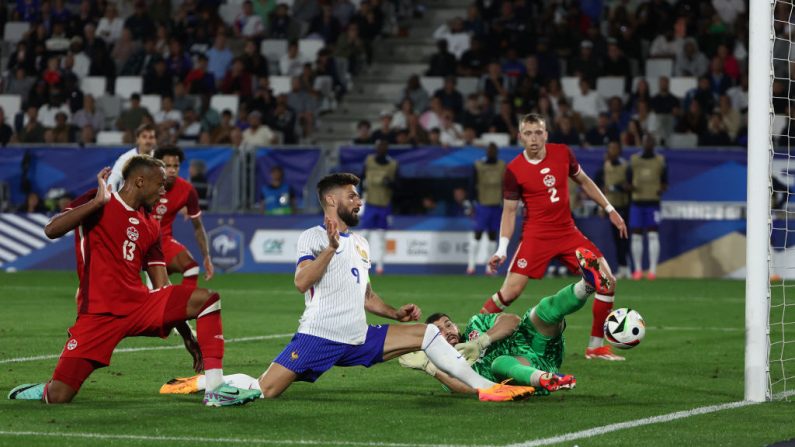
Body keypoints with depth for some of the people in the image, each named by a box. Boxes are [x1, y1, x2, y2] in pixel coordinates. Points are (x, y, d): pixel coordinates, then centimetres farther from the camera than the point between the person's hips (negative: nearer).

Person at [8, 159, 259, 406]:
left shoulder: (151, 226, 16)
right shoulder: (98, 205, 0)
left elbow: (162, 289, 18)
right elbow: (51, 230, -17)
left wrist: (187, 336, 14)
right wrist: (98, 201, -22)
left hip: (141, 307, 5)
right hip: (99, 313, -5)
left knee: (207, 299, -14)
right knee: (58, 397, -15)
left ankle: (215, 390, -18)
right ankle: (38, 392, 23)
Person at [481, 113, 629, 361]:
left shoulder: (563, 153, -1)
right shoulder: (514, 170, -10)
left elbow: (584, 182, 15)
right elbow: (509, 211, -3)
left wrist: (610, 210, 14)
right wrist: (502, 250, -10)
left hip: (568, 232, 4)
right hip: (536, 236, -4)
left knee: (607, 282, -5)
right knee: (510, 292, -15)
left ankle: (596, 346, 7)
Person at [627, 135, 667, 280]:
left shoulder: (660, 161, 6)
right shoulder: (634, 160, 8)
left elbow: (665, 182, 9)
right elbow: (628, 181, 12)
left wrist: (662, 190, -14)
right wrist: (631, 187, -11)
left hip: (653, 203, -2)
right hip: (637, 202, 2)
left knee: (653, 235, -10)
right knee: (636, 236, 1)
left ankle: (653, 270, -10)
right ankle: (638, 270, 9)